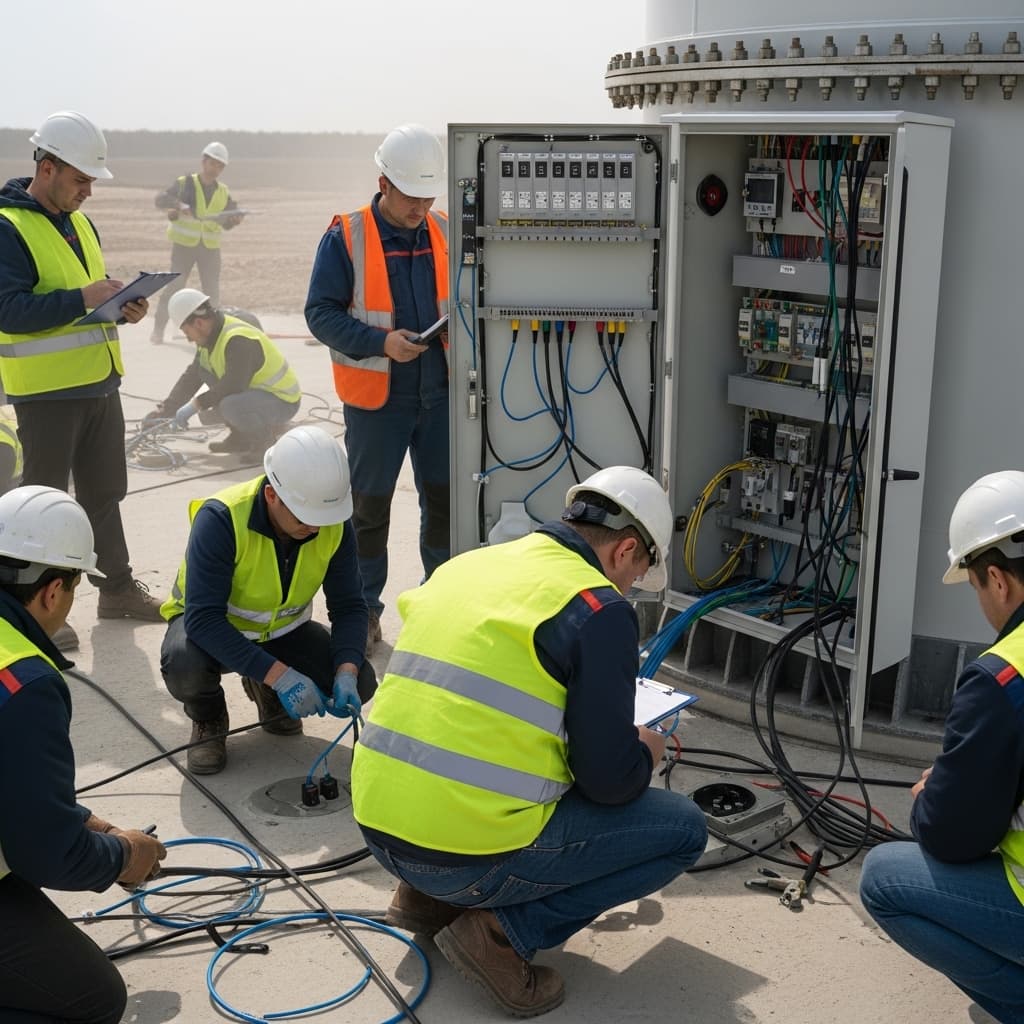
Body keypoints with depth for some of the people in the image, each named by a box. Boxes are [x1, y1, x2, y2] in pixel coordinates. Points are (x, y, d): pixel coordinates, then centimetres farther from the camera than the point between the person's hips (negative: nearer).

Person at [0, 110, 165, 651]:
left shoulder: (79, 223, 12)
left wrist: (124, 305, 1)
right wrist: (82, 299, -29)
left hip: (99, 383, 8)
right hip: (46, 391, -8)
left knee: (104, 493, 17)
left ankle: (118, 588, 30)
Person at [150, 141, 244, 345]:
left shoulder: (223, 193, 8)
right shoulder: (184, 183, -3)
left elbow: (226, 224, 10)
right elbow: (160, 200, -14)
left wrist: (234, 219, -13)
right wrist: (179, 204, -33)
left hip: (211, 246, 4)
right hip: (184, 244, -4)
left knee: (212, 291, 5)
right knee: (174, 286, -5)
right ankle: (158, 330, 5)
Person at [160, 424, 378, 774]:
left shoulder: (334, 526, -19)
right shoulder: (221, 519, -33)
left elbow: (349, 606, -12)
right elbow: (203, 618, -36)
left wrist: (346, 673, -30)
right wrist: (279, 675, -42)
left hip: (282, 629, 4)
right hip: (209, 626, -4)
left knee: (360, 682, -18)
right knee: (184, 668, -38)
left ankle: (267, 695, 13)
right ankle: (208, 719, 0)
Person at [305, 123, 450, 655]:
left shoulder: (442, 232, 6)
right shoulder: (346, 237, -8)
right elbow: (321, 312, -11)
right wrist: (380, 342, -23)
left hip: (438, 392, 4)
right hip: (375, 397, -4)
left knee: (444, 496, 11)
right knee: (371, 505, 7)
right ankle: (363, 606, 21)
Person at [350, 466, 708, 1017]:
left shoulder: (465, 563, 11)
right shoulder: (598, 609, -10)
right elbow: (610, 781, -9)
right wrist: (645, 752, 14)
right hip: (474, 855, -8)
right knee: (683, 829, 8)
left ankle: (429, 899, 19)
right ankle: (505, 932, -1)